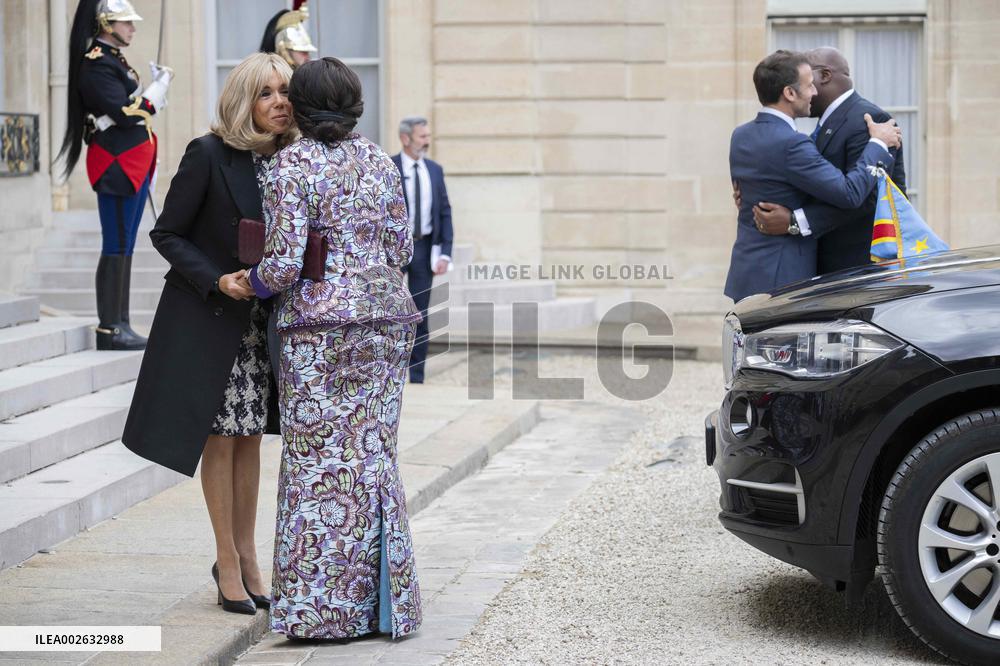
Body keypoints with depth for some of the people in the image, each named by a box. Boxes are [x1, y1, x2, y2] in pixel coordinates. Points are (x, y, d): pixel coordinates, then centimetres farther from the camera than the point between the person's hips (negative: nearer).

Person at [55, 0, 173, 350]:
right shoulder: (96, 64, -14)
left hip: (133, 165, 10)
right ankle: (109, 329, -4)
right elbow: (125, 114, -22)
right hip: (117, 166, -10)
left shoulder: (113, 59, 16)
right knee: (116, 247, -7)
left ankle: (120, 324, 14)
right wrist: (160, 84, -12)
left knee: (125, 246, 11)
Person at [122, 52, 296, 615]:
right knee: (219, 439, 1)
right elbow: (167, 233, -9)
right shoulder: (209, 155, -14)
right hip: (208, 319, -5)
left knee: (250, 437, 11)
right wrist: (217, 280, -20)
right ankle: (228, 560, 12)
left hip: (262, 321, 5)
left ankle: (246, 557, 21)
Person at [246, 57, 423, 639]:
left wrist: (256, 282, 6)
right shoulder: (379, 161, 8)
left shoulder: (293, 166, -9)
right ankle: (382, 602, 14)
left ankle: (324, 608, 2)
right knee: (372, 451, 11)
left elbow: (285, 264, -15)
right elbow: (402, 251, 9)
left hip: (319, 324, -5)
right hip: (386, 314, 5)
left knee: (318, 460, 1)